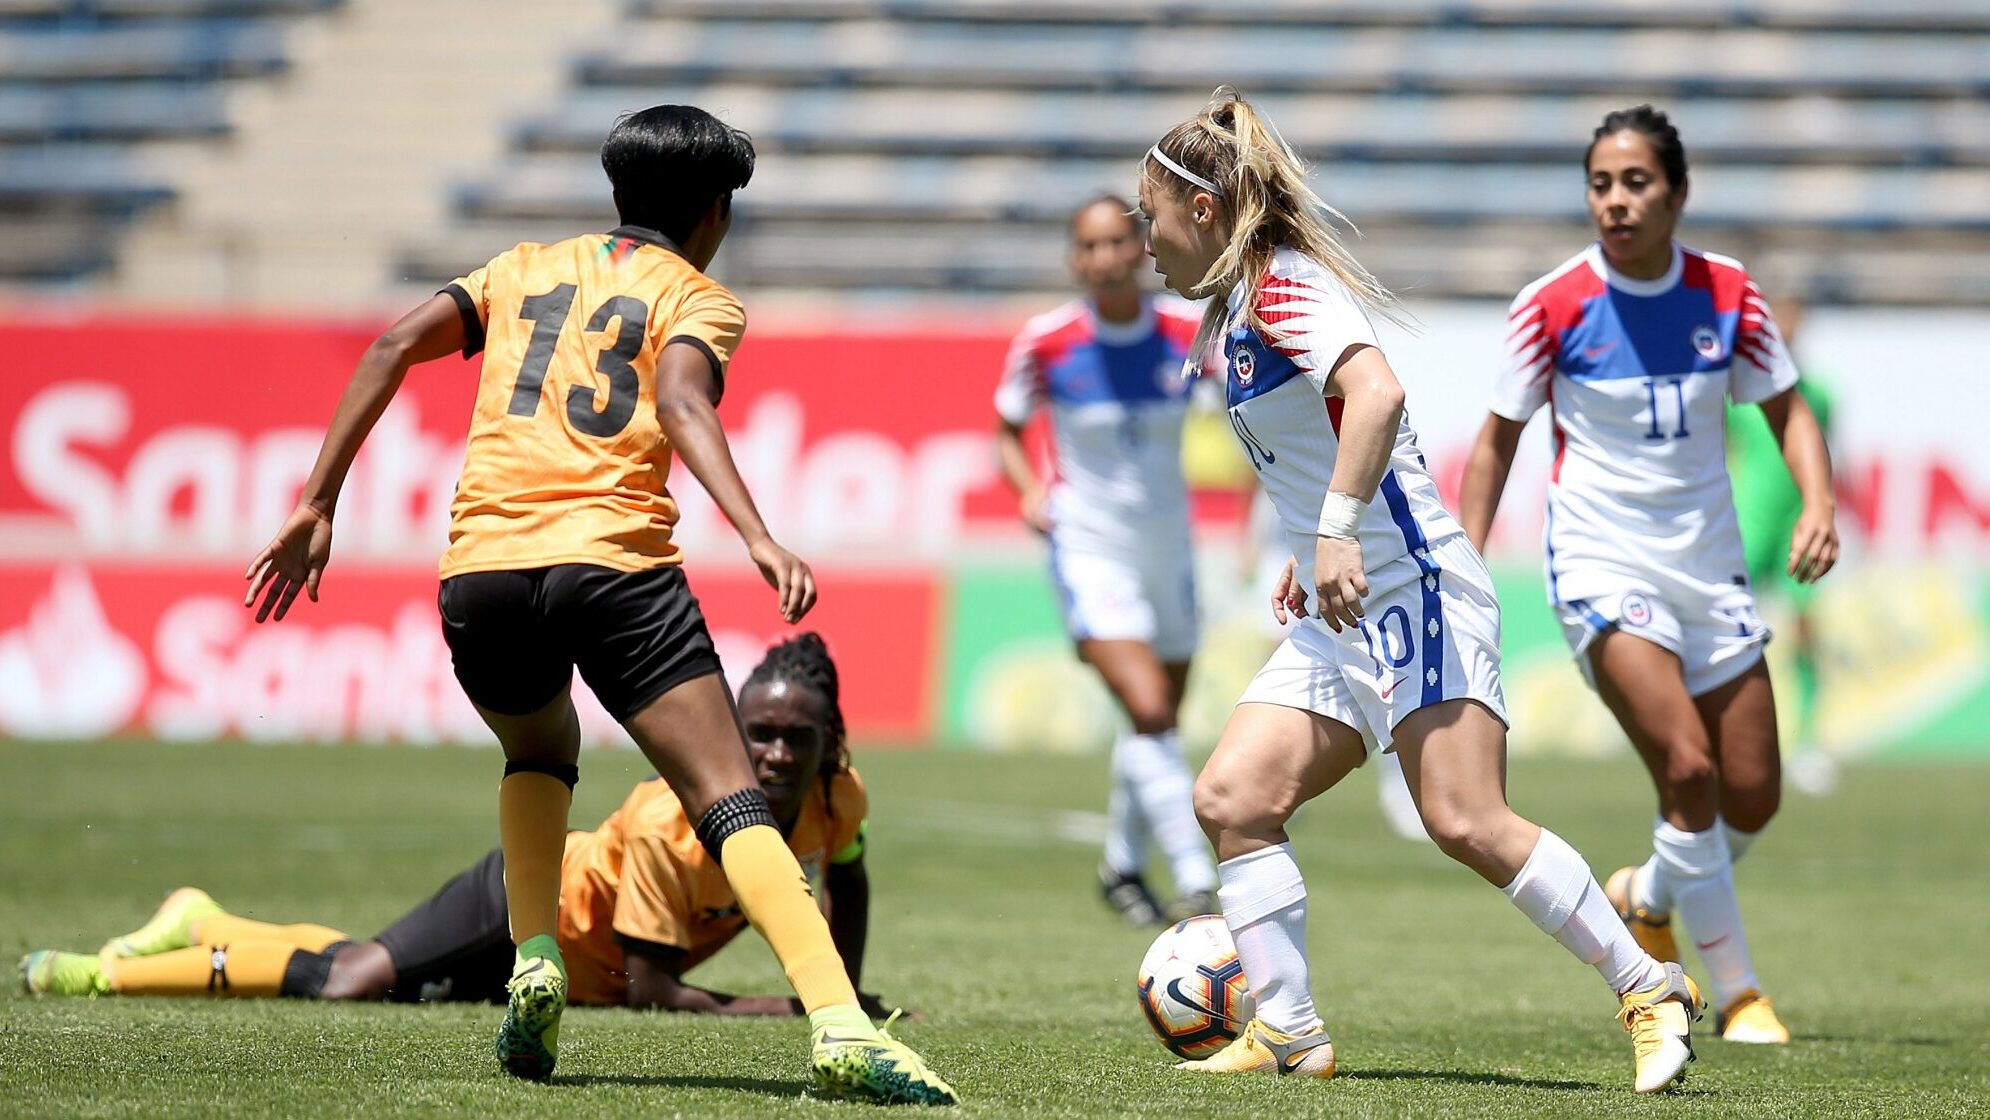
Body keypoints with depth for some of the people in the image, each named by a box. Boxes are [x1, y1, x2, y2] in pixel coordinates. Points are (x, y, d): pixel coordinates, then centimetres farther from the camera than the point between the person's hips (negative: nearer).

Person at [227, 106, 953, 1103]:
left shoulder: (524, 268, 26)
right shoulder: (697, 299, 14)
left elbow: (396, 346, 12)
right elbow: (683, 404, -9)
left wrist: (315, 509, 12)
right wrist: (759, 539, -22)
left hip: (481, 569, 4)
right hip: (614, 561, -4)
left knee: (540, 750, 34)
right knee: (730, 802, -9)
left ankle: (536, 961, 15)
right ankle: (839, 1025, -27)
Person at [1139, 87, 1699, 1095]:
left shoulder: (1285, 286, -12)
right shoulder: (1235, 310, 18)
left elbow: (1376, 392, -29)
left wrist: (1338, 532, -34)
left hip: (1414, 588, -10)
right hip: (1339, 617, 10)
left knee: (1465, 823, -18)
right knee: (1231, 799, -3)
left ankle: (1649, 993, -10)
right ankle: (1289, 1035, -2)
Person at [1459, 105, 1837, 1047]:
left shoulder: (1728, 295, -3)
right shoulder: (1553, 305, -10)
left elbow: (1786, 408, 8)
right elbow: (1499, 439, 0)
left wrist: (1818, 506, -10)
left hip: (1708, 564, 4)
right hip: (1601, 563, -4)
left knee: (1751, 798, 5)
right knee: (1687, 767, -21)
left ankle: (1647, 898, 37)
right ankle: (1737, 994, -6)